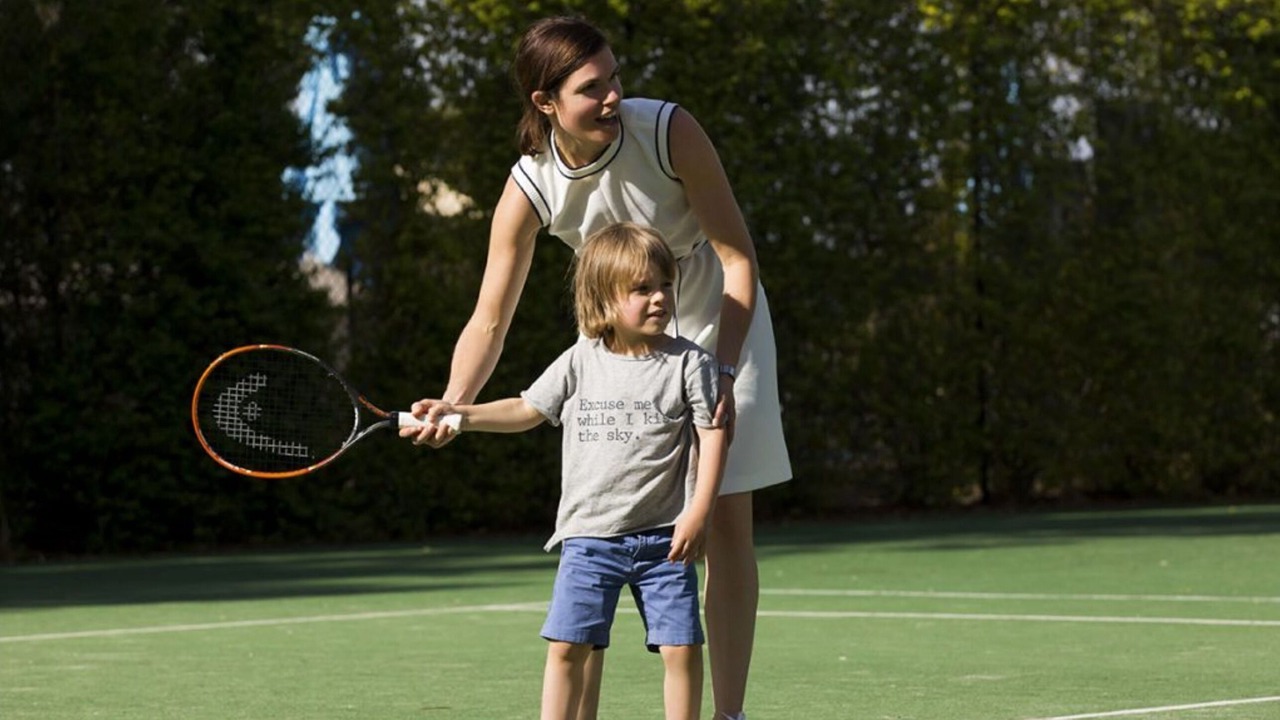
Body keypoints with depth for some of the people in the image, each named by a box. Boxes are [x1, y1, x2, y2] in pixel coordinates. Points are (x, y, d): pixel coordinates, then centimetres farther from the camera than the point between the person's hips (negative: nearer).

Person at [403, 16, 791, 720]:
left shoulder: (670, 132, -27)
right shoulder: (529, 189, -20)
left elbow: (738, 256, -19)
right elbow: (489, 320, -18)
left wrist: (723, 374, -27)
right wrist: (452, 406, -37)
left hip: (720, 321, -2)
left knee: (727, 523, -4)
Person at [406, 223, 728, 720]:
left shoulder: (689, 363, -2)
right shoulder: (580, 362, 4)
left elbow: (712, 434, -3)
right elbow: (527, 410, 13)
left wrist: (698, 513, -11)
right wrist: (456, 414, 2)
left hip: (663, 539, -2)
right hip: (588, 535, 2)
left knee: (681, 648, -4)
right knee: (567, 646, -2)